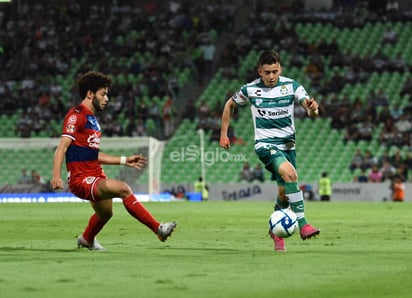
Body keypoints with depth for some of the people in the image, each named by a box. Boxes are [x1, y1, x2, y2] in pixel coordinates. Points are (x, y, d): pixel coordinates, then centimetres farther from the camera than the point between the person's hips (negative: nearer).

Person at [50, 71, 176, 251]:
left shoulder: (92, 119, 19)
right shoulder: (76, 115, -11)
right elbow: (62, 147, -20)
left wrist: (125, 160, 26)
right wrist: (56, 175, -33)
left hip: (96, 176, 10)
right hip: (81, 180, -10)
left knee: (105, 213, 27)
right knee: (123, 189, -28)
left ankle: (87, 240, 57)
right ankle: (158, 229, -27)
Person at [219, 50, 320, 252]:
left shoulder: (291, 86, -5)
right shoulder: (250, 90, -5)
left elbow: (310, 109, -16)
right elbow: (230, 105, 13)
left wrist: (312, 109, -40)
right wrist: (223, 134, 11)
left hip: (287, 144, 3)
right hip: (265, 144, -3)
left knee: (284, 193, 4)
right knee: (290, 174, -29)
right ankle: (302, 224, -31)